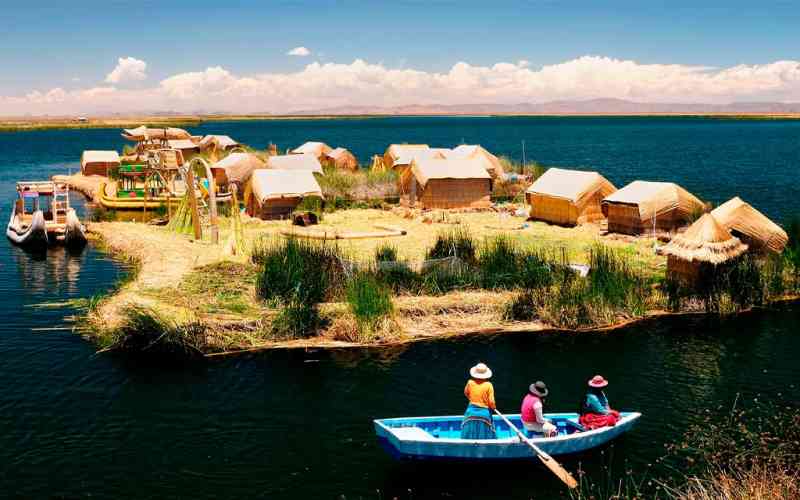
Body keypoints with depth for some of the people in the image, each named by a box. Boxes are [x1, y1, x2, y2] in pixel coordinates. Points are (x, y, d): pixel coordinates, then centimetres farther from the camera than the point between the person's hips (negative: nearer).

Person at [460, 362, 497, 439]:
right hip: (484, 413, -3)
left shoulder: (470, 382, -1)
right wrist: (493, 408, 13)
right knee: (484, 440, 4)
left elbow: (466, 393, 19)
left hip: (471, 412, 3)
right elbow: (491, 402, -9)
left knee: (469, 439, 9)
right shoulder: (488, 385, -9)